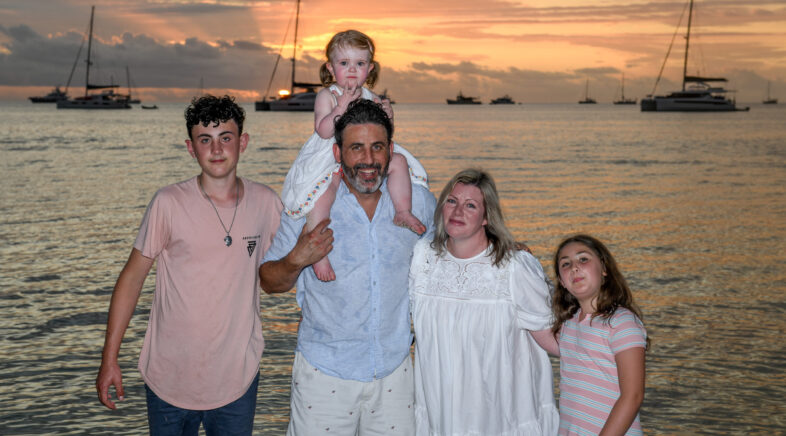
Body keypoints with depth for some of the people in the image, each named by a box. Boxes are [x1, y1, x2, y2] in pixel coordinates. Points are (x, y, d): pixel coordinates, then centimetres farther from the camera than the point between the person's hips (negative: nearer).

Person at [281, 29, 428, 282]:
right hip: (329, 162, -5)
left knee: (398, 161, -10)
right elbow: (323, 131, -18)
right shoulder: (326, 96, -5)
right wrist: (342, 106, -27)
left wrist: (388, 116, -8)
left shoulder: (371, 98, 11)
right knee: (322, 194, -31)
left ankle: (403, 212, -6)